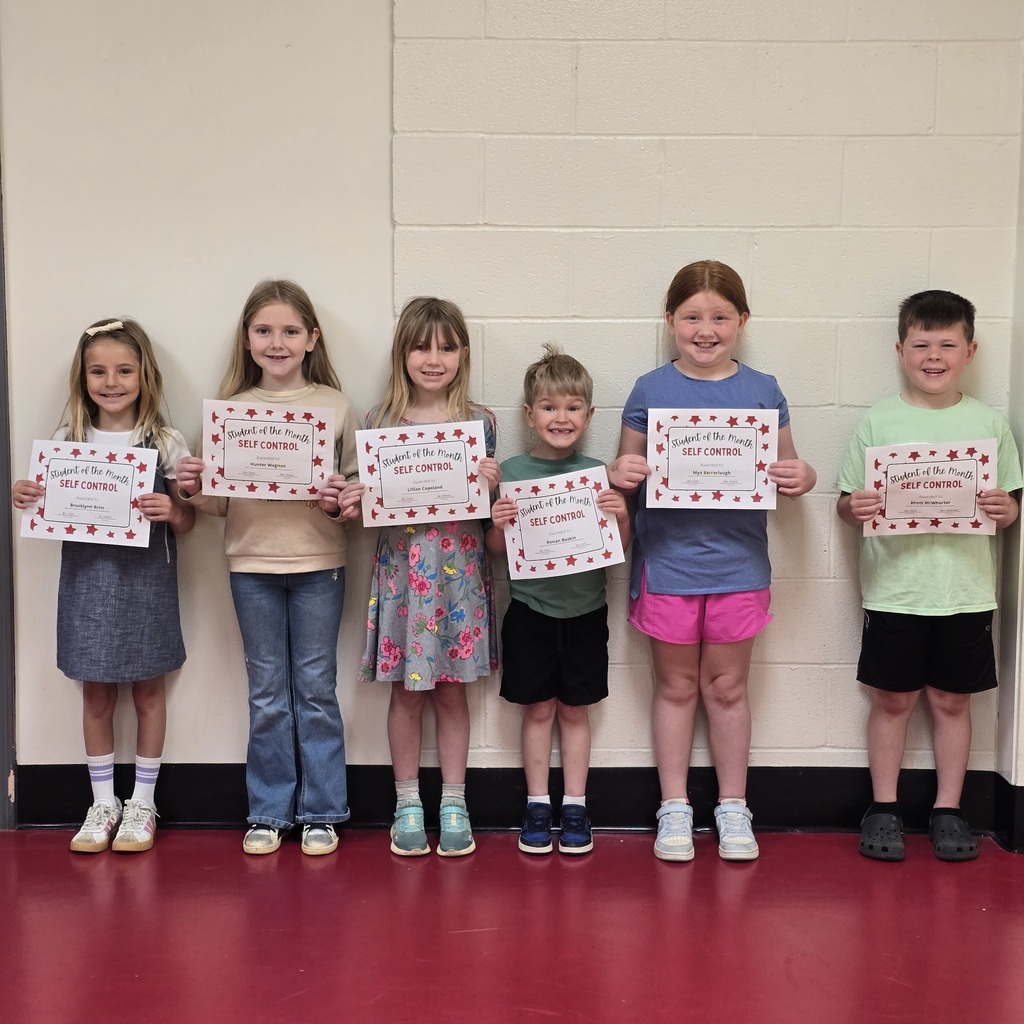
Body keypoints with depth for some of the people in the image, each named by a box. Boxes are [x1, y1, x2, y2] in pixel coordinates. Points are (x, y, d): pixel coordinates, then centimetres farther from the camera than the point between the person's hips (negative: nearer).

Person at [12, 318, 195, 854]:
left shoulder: (165, 443, -4)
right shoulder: (66, 441, 2)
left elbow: (186, 522, -1)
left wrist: (172, 512, -23)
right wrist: (26, 498, -11)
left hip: (145, 581, -2)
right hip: (87, 578, 2)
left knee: (148, 690, 9)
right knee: (96, 694, 10)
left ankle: (142, 803, 24)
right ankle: (102, 804, 25)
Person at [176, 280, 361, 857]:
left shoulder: (335, 406, -1)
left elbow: (357, 481, 2)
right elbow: (221, 502, 5)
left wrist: (345, 502, -19)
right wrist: (194, 490, -15)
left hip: (319, 564, -1)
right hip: (252, 567, 2)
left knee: (316, 689, 8)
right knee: (267, 694, 11)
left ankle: (321, 811, 21)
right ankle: (269, 811, 24)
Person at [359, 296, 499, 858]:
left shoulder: (478, 421, 2)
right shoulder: (382, 419, 1)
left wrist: (490, 484, -15)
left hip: (459, 570, 0)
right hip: (402, 568, 0)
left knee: (453, 689, 9)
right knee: (406, 691, 8)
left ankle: (453, 803, 22)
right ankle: (407, 803, 22)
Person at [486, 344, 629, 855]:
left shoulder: (598, 473, -2)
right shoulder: (510, 471, -3)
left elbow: (620, 546, 2)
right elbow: (496, 550, 2)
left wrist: (621, 515, -18)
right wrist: (498, 525, -19)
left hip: (584, 609, 0)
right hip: (530, 608, 0)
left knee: (575, 710, 10)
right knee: (538, 708, 8)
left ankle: (576, 807, 21)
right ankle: (537, 805, 21)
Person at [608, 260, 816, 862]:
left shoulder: (762, 391, 2)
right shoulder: (650, 390, 0)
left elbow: (787, 471, 7)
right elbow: (627, 471, 6)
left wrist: (800, 478, -15)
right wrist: (620, 473, -17)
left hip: (738, 561, 0)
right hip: (667, 559, 0)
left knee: (727, 686, 11)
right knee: (676, 687, 11)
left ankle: (734, 807, 27)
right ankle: (675, 807, 25)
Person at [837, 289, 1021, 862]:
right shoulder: (879, 422, 0)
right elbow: (847, 503, 2)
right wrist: (855, 509, -20)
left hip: (966, 591, 1)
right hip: (894, 590, -1)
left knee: (952, 700, 11)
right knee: (893, 700, 8)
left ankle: (949, 810, 25)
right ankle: (884, 809, 22)